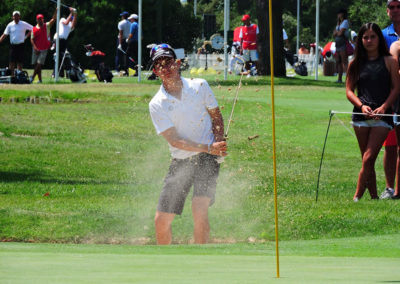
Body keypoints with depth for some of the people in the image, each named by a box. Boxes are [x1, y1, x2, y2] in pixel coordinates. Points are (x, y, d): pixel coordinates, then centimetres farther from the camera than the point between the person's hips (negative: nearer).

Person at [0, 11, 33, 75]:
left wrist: (26, 36, 1)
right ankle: (11, 75, -2)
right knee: (12, 61, -5)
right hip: (13, 45, 0)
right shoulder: (10, 25, 3)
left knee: (20, 61, 2)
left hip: (21, 45, 0)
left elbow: (32, 29, 9)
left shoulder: (23, 24, 2)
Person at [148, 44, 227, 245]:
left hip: (207, 159, -1)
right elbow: (174, 140, -11)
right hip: (180, 163, 1)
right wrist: (208, 148, -23)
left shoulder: (200, 86, 0)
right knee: (161, 221, -1)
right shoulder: (157, 105, -4)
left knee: (199, 209, -22)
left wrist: (219, 141, -7)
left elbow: (216, 116, 13)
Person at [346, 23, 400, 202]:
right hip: (361, 115, 3)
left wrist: (383, 107, -13)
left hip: (382, 116, -3)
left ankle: (357, 197, -11)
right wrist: (362, 106, -11)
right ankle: (374, 197, 13)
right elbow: (349, 91, 7)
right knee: (367, 161, 6)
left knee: (368, 159, -12)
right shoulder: (356, 64, 10)